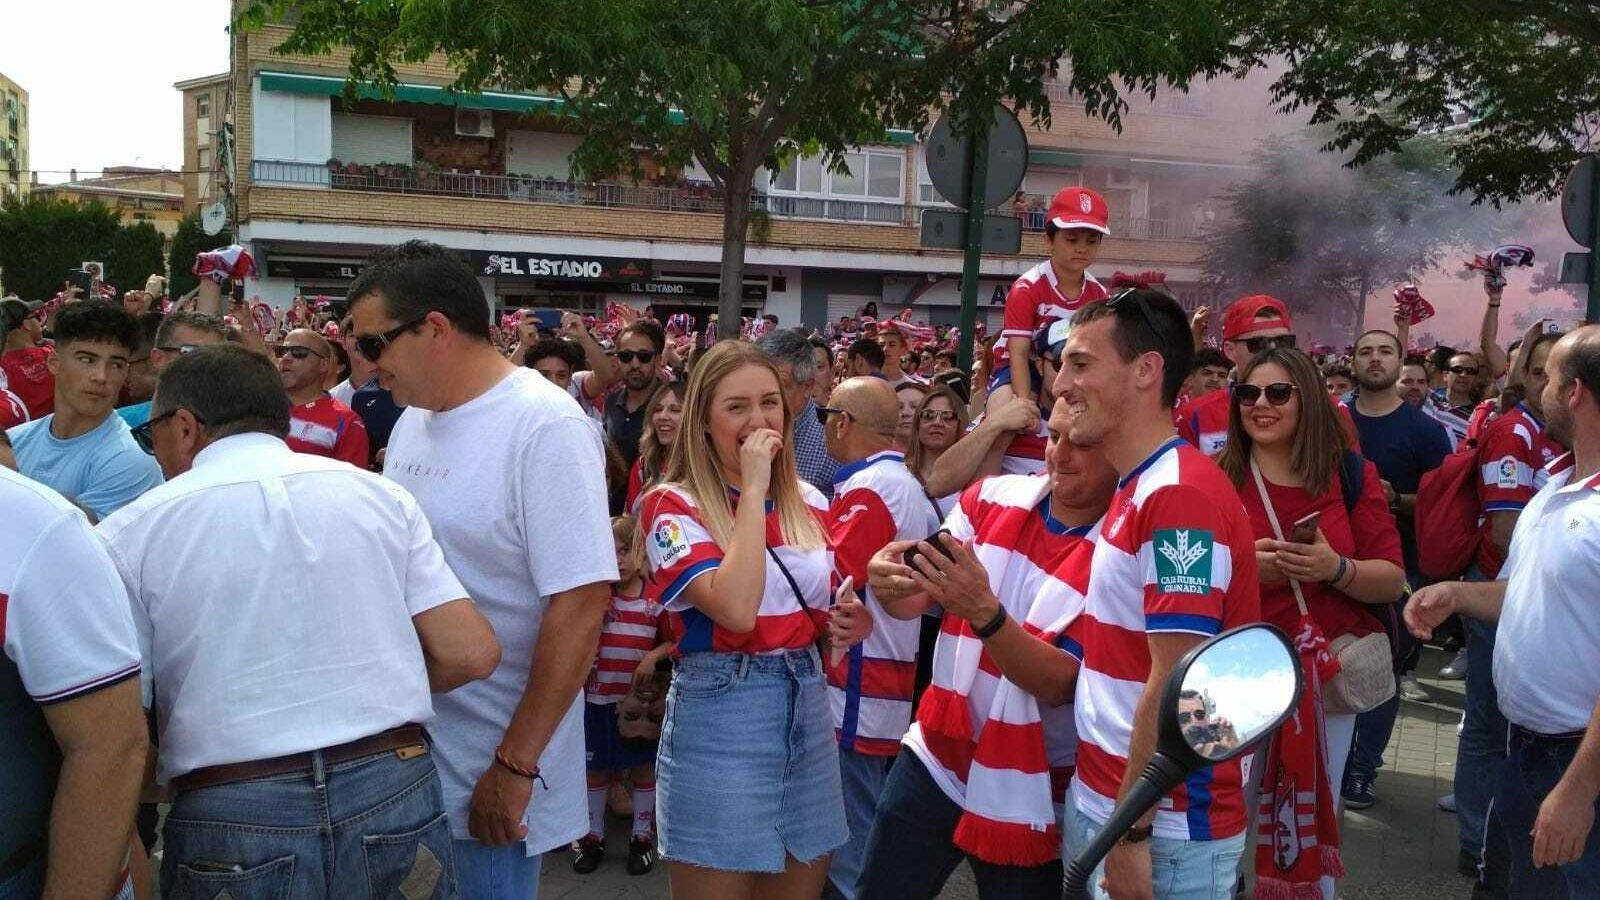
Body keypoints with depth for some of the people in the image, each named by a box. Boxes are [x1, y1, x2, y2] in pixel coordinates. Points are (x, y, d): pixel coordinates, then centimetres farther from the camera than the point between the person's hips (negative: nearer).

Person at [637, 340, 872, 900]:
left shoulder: (809, 502, 7)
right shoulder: (674, 505, -11)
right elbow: (736, 610, -27)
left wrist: (850, 622, -2)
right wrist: (754, 490, -21)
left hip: (808, 708, 6)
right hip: (718, 719, -6)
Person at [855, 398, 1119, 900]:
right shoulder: (994, 496, -2)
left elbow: (1061, 684, -20)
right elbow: (920, 599, -3)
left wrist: (983, 611, -35)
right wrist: (891, 584, -27)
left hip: (1029, 795, -4)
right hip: (934, 761, 4)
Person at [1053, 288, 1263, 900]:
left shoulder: (1180, 494, -20)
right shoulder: (1137, 491, 11)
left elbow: (1178, 685, -23)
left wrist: (1133, 832, -20)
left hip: (1166, 826, -9)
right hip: (1101, 801, 9)